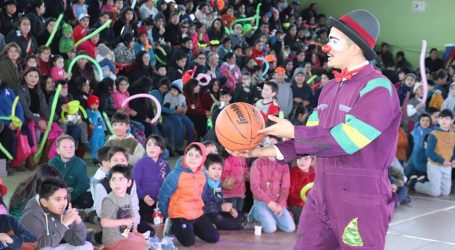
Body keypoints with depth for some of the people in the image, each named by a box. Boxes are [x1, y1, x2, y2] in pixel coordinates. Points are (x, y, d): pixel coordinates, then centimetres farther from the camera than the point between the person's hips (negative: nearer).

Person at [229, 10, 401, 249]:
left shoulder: (377, 88, -13)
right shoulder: (330, 88, 13)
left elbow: (345, 139, -21)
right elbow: (313, 135, 13)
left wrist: (293, 132, -13)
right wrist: (265, 151, 2)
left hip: (361, 201, -8)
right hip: (321, 196, 8)